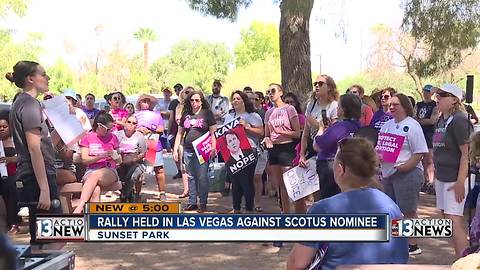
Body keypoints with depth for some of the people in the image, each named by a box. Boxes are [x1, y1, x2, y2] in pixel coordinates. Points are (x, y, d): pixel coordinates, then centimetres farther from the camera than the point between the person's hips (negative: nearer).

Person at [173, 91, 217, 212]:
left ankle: (203, 203, 6)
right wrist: (175, 149, 11)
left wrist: (213, 148, -11)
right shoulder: (185, 114, 12)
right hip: (188, 150, 4)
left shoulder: (207, 113, 1)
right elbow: (180, 133, 17)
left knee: (202, 177, -4)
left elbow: (213, 133, -2)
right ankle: (192, 202, 17)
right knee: (191, 177, 9)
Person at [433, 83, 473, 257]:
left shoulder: (459, 120, -14)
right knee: (448, 218, 14)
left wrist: (460, 182, -20)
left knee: (454, 220, -12)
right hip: (441, 177, 9)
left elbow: (466, 153, -16)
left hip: (455, 178, -9)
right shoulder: (440, 120, 11)